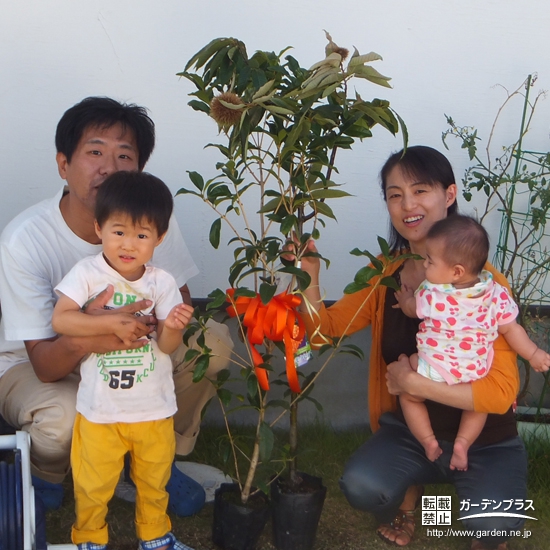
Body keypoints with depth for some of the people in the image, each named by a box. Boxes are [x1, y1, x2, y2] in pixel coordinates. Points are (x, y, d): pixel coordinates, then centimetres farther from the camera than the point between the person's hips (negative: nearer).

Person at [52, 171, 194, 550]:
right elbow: (60, 320, -20)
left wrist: (173, 327, -30)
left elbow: (167, 346, -7)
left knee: (154, 479, 20)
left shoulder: (162, 283, -6)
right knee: (93, 483, 12)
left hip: (154, 408, 2)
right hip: (99, 409, -2)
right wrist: (112, 324, -27)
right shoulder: (87, 274, -11)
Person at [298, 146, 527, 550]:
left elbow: (501, 391, -23)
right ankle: (410, 490, 11)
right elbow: (324, 327, -4)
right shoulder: (385, 276, -3)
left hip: (485, 443, -3)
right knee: (360, 485, -26)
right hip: (409, 435, 3)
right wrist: (309, 278, -21)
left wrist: (415, 383, -24)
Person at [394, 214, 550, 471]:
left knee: (407, 395, 25)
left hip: (432, 373, -3)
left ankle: (428, 440, 15)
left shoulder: (431, 296, -18)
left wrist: (405, 298, 26)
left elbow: (410, 308, 4)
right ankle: (463, 442, 14)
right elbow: (511, 330, -4)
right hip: (474, 377, 3)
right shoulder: (497, 294, -12)